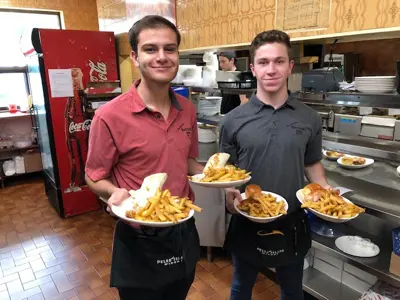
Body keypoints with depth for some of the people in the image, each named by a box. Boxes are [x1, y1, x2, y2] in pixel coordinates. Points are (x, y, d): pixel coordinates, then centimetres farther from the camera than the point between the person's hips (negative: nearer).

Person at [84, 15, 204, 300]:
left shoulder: (188, 110, -2)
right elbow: (95, 178, -9)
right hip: (140, 239, -5)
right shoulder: (110, 116, -20)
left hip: (184, 231, 6)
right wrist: (117, 193, -29)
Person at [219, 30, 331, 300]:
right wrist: (231, 197, -22)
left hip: (292, 223, 2)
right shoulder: (234, 120, -10)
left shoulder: (309, 119, -5)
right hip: (247, 223, -1)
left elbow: (312, 165, 7)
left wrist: (325, 191, -10)